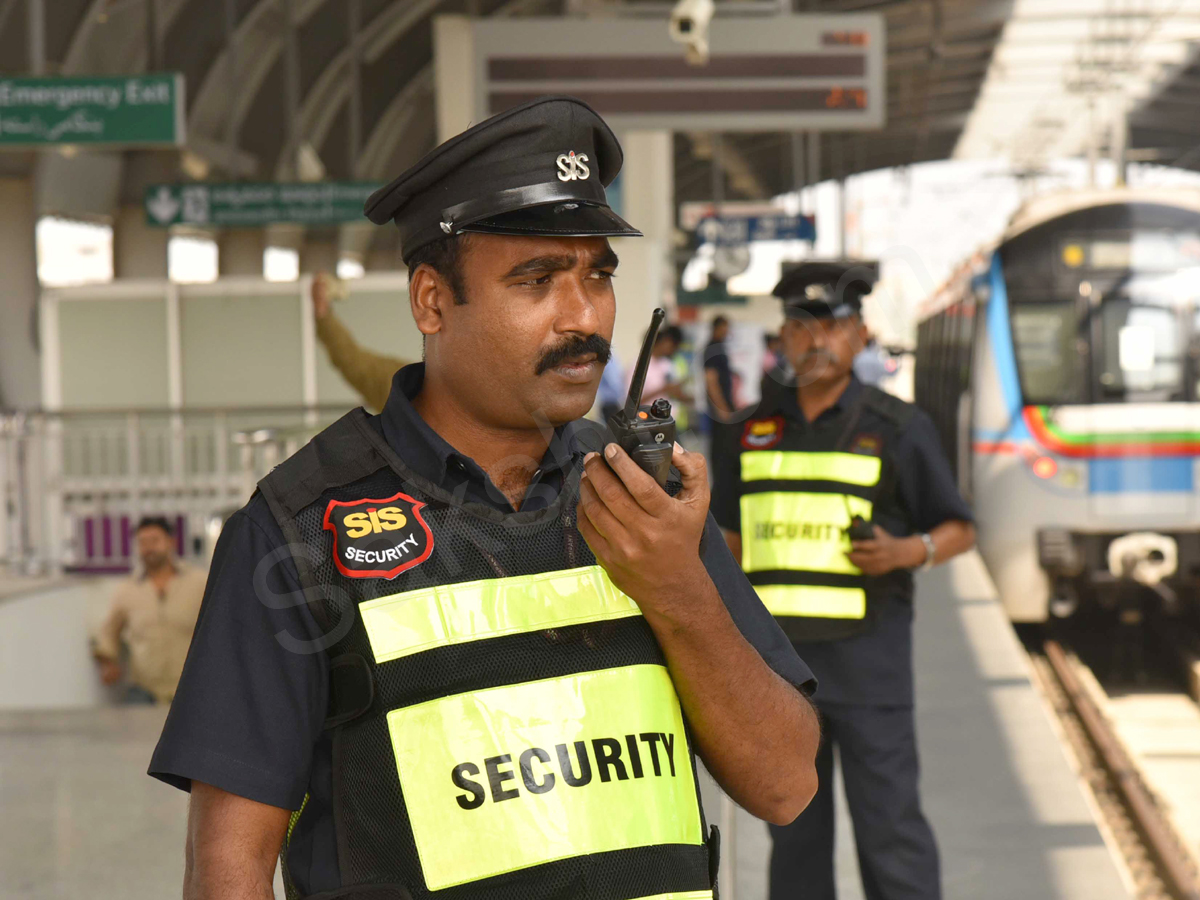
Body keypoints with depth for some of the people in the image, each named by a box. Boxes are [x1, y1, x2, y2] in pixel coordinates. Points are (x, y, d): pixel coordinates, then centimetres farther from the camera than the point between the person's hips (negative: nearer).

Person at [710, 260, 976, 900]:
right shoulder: (757, 428, 7)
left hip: (867, 656, -4)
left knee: (888, 824, -4)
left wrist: (905, 552, -20)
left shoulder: (897, 427, -5)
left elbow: (959, 531, 0)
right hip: (779, 655, 4)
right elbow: (731, 538, 14)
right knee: (794, 829, 8)